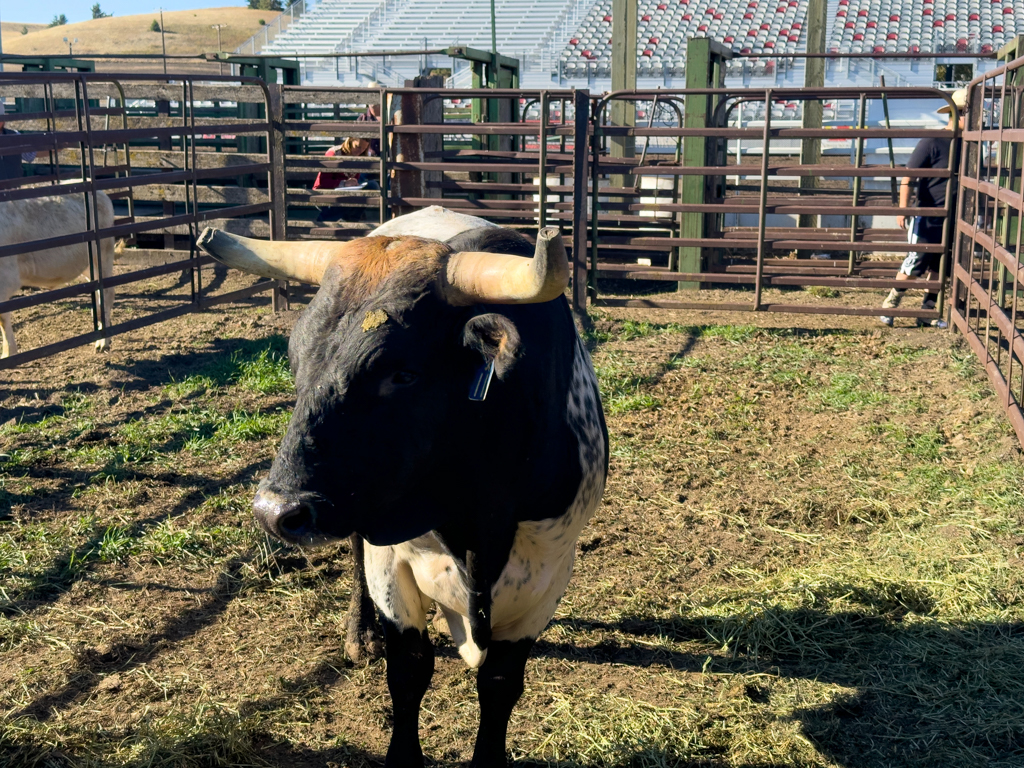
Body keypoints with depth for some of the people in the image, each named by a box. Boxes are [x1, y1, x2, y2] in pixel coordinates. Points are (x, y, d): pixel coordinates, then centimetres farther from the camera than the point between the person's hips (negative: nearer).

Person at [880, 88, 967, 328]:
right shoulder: (933, 142, -11)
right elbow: (908, 177, -13)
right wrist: (903, 209, -22)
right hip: (927, 220, -6)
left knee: (940, 271, 10)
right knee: (914, 266, -4)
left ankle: (927, 313, 21)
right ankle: (889, 307, 11)